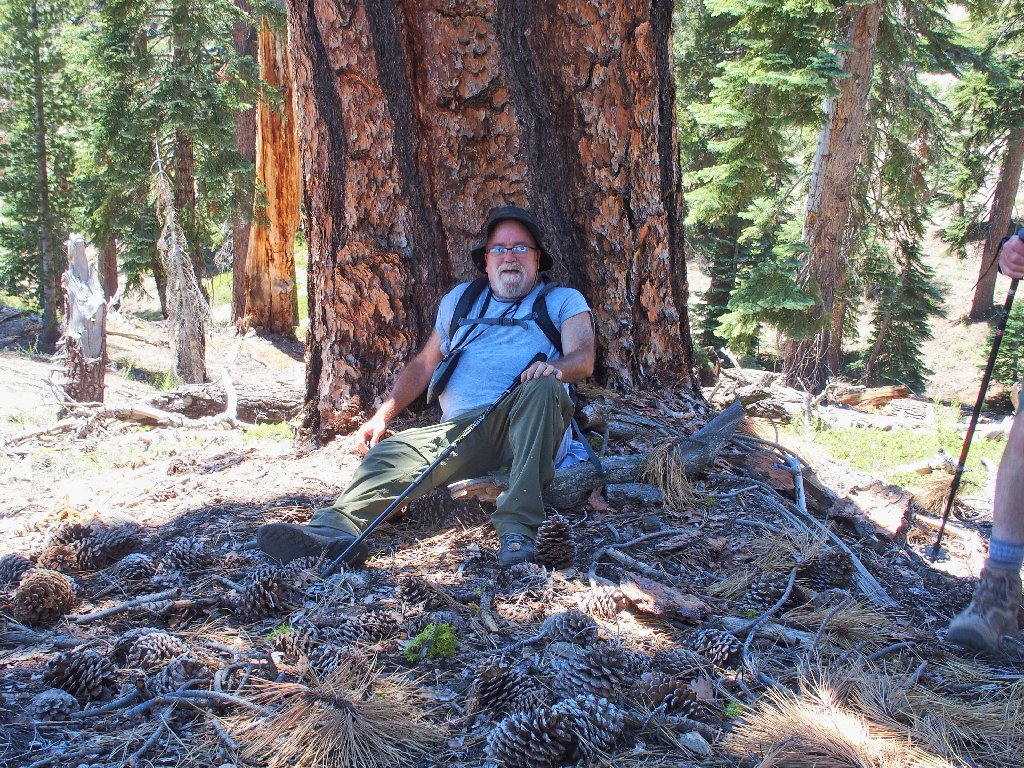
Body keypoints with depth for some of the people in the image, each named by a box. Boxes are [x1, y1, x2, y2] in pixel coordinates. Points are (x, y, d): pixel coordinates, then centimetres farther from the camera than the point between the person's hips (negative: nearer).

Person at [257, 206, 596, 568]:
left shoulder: (563, 301, 16)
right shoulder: (461, 299, 27)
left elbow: (583, 359, -2)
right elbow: (423, 365, 27)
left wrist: (555, 367, -27)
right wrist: (382, 415, 12)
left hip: (526, 428, -3)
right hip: (459, 429, 3)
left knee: (543, 388, -36)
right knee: (391, 453, -24)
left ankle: (517, 528, -45)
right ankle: (335, 528, -51)